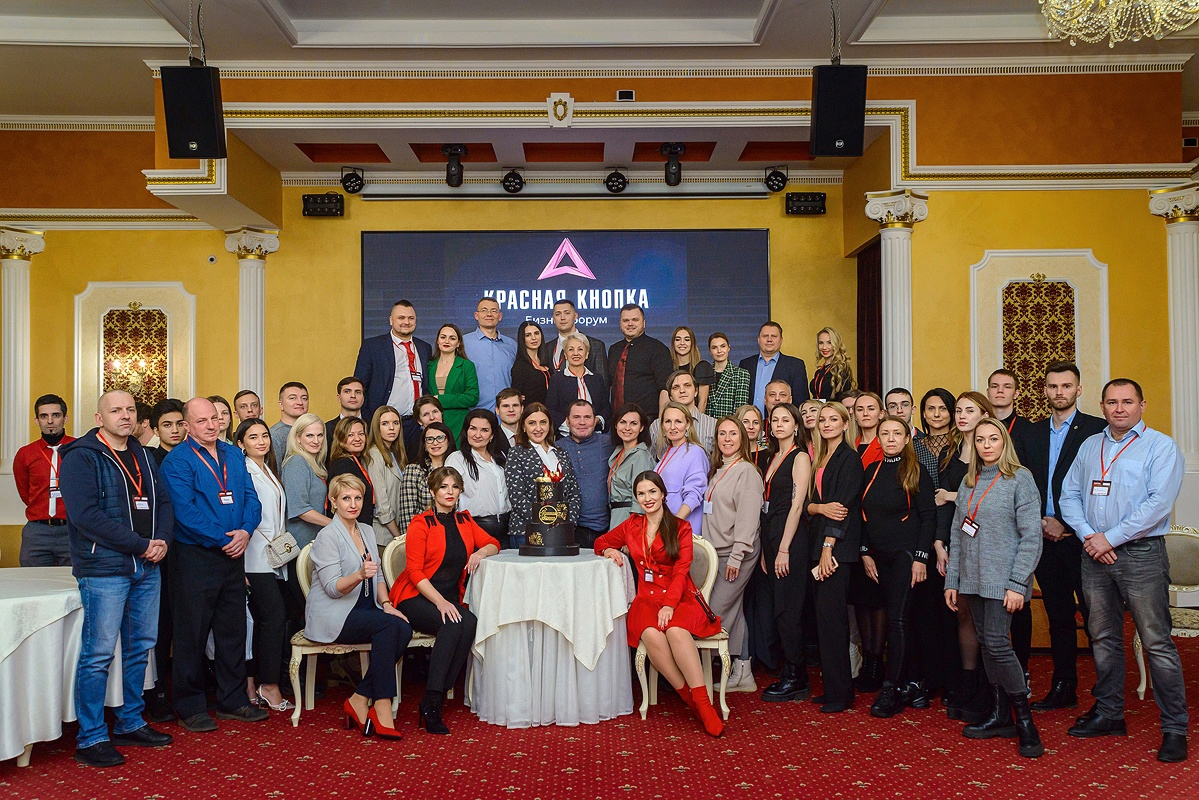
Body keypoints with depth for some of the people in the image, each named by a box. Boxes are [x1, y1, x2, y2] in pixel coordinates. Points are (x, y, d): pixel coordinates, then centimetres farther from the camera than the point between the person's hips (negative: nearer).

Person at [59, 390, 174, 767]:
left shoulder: (143, 456, 16)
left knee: (141, 647, 13)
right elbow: (86, 514, -17)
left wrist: (163, 539, -5)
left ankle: (130, 723, 26)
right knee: (98, 654, -4)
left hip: (146, 567, 7)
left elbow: (163, 502, 16)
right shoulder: (81, 457, -7)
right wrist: (141, 545, -17)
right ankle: (90, 738, 7)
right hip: (104, 569, -7)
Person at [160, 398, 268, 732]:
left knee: (233, 629, 12)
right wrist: (222, 539, -17)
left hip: (233, 555, 6)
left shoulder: (234, 455, 12)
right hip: (195, 556, -6)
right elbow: (185, 510, -16)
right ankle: (190, 707, 14)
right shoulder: (177, 460, -7)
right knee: (192, 633, 2)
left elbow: (251, 498, 8)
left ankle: (233, 700, 24)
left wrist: (245, 531, -10)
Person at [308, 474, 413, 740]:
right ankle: (382, 706, -26)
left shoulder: (367, 531, 14)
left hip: (364, 609, 7)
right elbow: (333, 588, -16)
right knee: (388, 626, -31)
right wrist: (360, 575, -34)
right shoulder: (327, 536, -9)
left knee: (404, 629, -23)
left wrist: (386, 604, -1)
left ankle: (360, 700, -15)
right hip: (332, 616, -7)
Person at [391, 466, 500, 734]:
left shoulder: (464, 520, 12)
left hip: (450, 598, 5)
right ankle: (431, 702, -29)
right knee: (454, 624, -34)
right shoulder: (420, 523, -5)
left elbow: (493, 544, 18)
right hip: (415, 597, -5)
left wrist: (480, 552, -6)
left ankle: (434, 700, -24)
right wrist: (440, 602, -23)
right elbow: (415, 572, -10)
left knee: (470, 622, -29)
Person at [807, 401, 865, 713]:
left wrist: (828, 549, -17)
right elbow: (809, 502, 12)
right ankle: (832, 687, 14)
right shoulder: (820, 460, 18)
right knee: (825, 615, 8)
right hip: (818, 542, 8)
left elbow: (843, 505, -13)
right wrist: (820, 507, -11)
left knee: (831, 614, -9)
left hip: (838, 547, -8)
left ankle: (840, 693, -3)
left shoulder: (849, 458, -6)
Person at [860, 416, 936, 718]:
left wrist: (920, 558, -13)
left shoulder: (916, 472, -4)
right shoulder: (872, 471, 11)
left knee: (897, 619, -9)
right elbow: (864, 515, 14)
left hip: (906, 554, -5)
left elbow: (928, 516, -7)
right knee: (899, 620, 8)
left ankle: (891, 690, -4)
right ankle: (914, 685, 17)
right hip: (880, 557, 5)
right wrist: (865, 553, 7)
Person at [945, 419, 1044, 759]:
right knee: (986, 643, 8)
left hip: (1002, 578, -6)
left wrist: (1017, 584, -15)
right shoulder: (968, 481, 13)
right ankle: (1000, 716, 17)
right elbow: (957, 534, 13)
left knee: (997, 642, -12)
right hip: (973, 578, 6)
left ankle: (1024, 718, 1)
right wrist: (952, 580, 9)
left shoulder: (1020, 478, -5)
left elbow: (1031, 536, -9)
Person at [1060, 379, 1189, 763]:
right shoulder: (1090, 446, 14)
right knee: (1103, 637, 12)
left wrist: (1110, 538, -14)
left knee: (1156, 641, -4)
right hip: (1095, 554, 5)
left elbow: (1158, 503, -14)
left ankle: (1175, 728, 5)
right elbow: (1070, 493, 11)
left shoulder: (1161, 446, -3)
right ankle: (1108, 713, 24)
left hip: (1140, 554, -5)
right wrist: (1087, 536, -5)